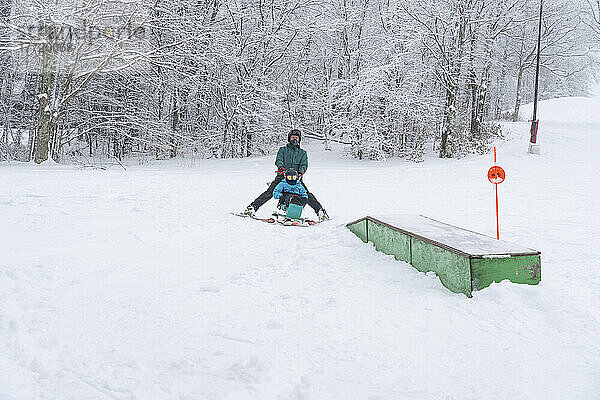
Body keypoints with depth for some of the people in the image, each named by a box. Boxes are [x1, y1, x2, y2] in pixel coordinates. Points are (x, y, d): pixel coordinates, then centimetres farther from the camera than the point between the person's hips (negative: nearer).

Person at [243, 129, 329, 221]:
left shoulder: (303, 153, 18)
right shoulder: (283, 150, 16)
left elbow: (304, 165, 6)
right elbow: (278, 161, 1)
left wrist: (300, 173, -17)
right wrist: (282, 169, -21)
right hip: (282, 176, 0)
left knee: (307, 195, -15)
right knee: (269, 192, -15)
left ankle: (320, 211, -12)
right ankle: (253, 207, -14)